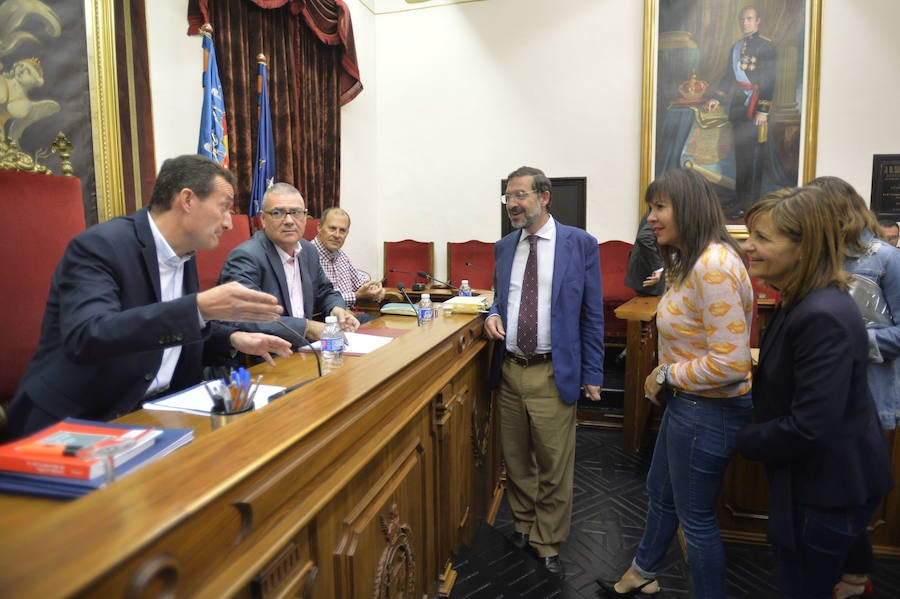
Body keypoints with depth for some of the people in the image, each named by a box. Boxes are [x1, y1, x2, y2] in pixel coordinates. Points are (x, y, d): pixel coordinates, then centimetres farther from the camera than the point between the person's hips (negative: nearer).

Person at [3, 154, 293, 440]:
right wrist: (199, 307, -40)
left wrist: (233, 338, 2)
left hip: (156, 411, 8)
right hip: (76, 420, -7)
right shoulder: (100, 245, -17)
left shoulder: (183, 255, 7)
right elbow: (86, 336, -32)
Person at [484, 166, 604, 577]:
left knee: (554, 466, 6)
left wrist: (592, 375, -4)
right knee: (515, 460, 17)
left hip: (553, 374, -4)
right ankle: (523, 524, 39)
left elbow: (592, 315, -3)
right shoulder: (504, 247, 8)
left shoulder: (580, 244, -5)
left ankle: (547, 543, 27)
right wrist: (493, 315, -4)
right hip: (509, 370, 4)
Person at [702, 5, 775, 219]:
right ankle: (740, 200, 18)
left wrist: (763, 110, -16)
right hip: (737, 109, 7)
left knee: (753, 157, -4)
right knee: (740, 155, 10)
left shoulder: (766, 46, -5)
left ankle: (750, 205, -1)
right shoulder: (736, 46, 16)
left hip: (755, 110, -7)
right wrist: (717, 98, 8)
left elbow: (769, 80, -10)